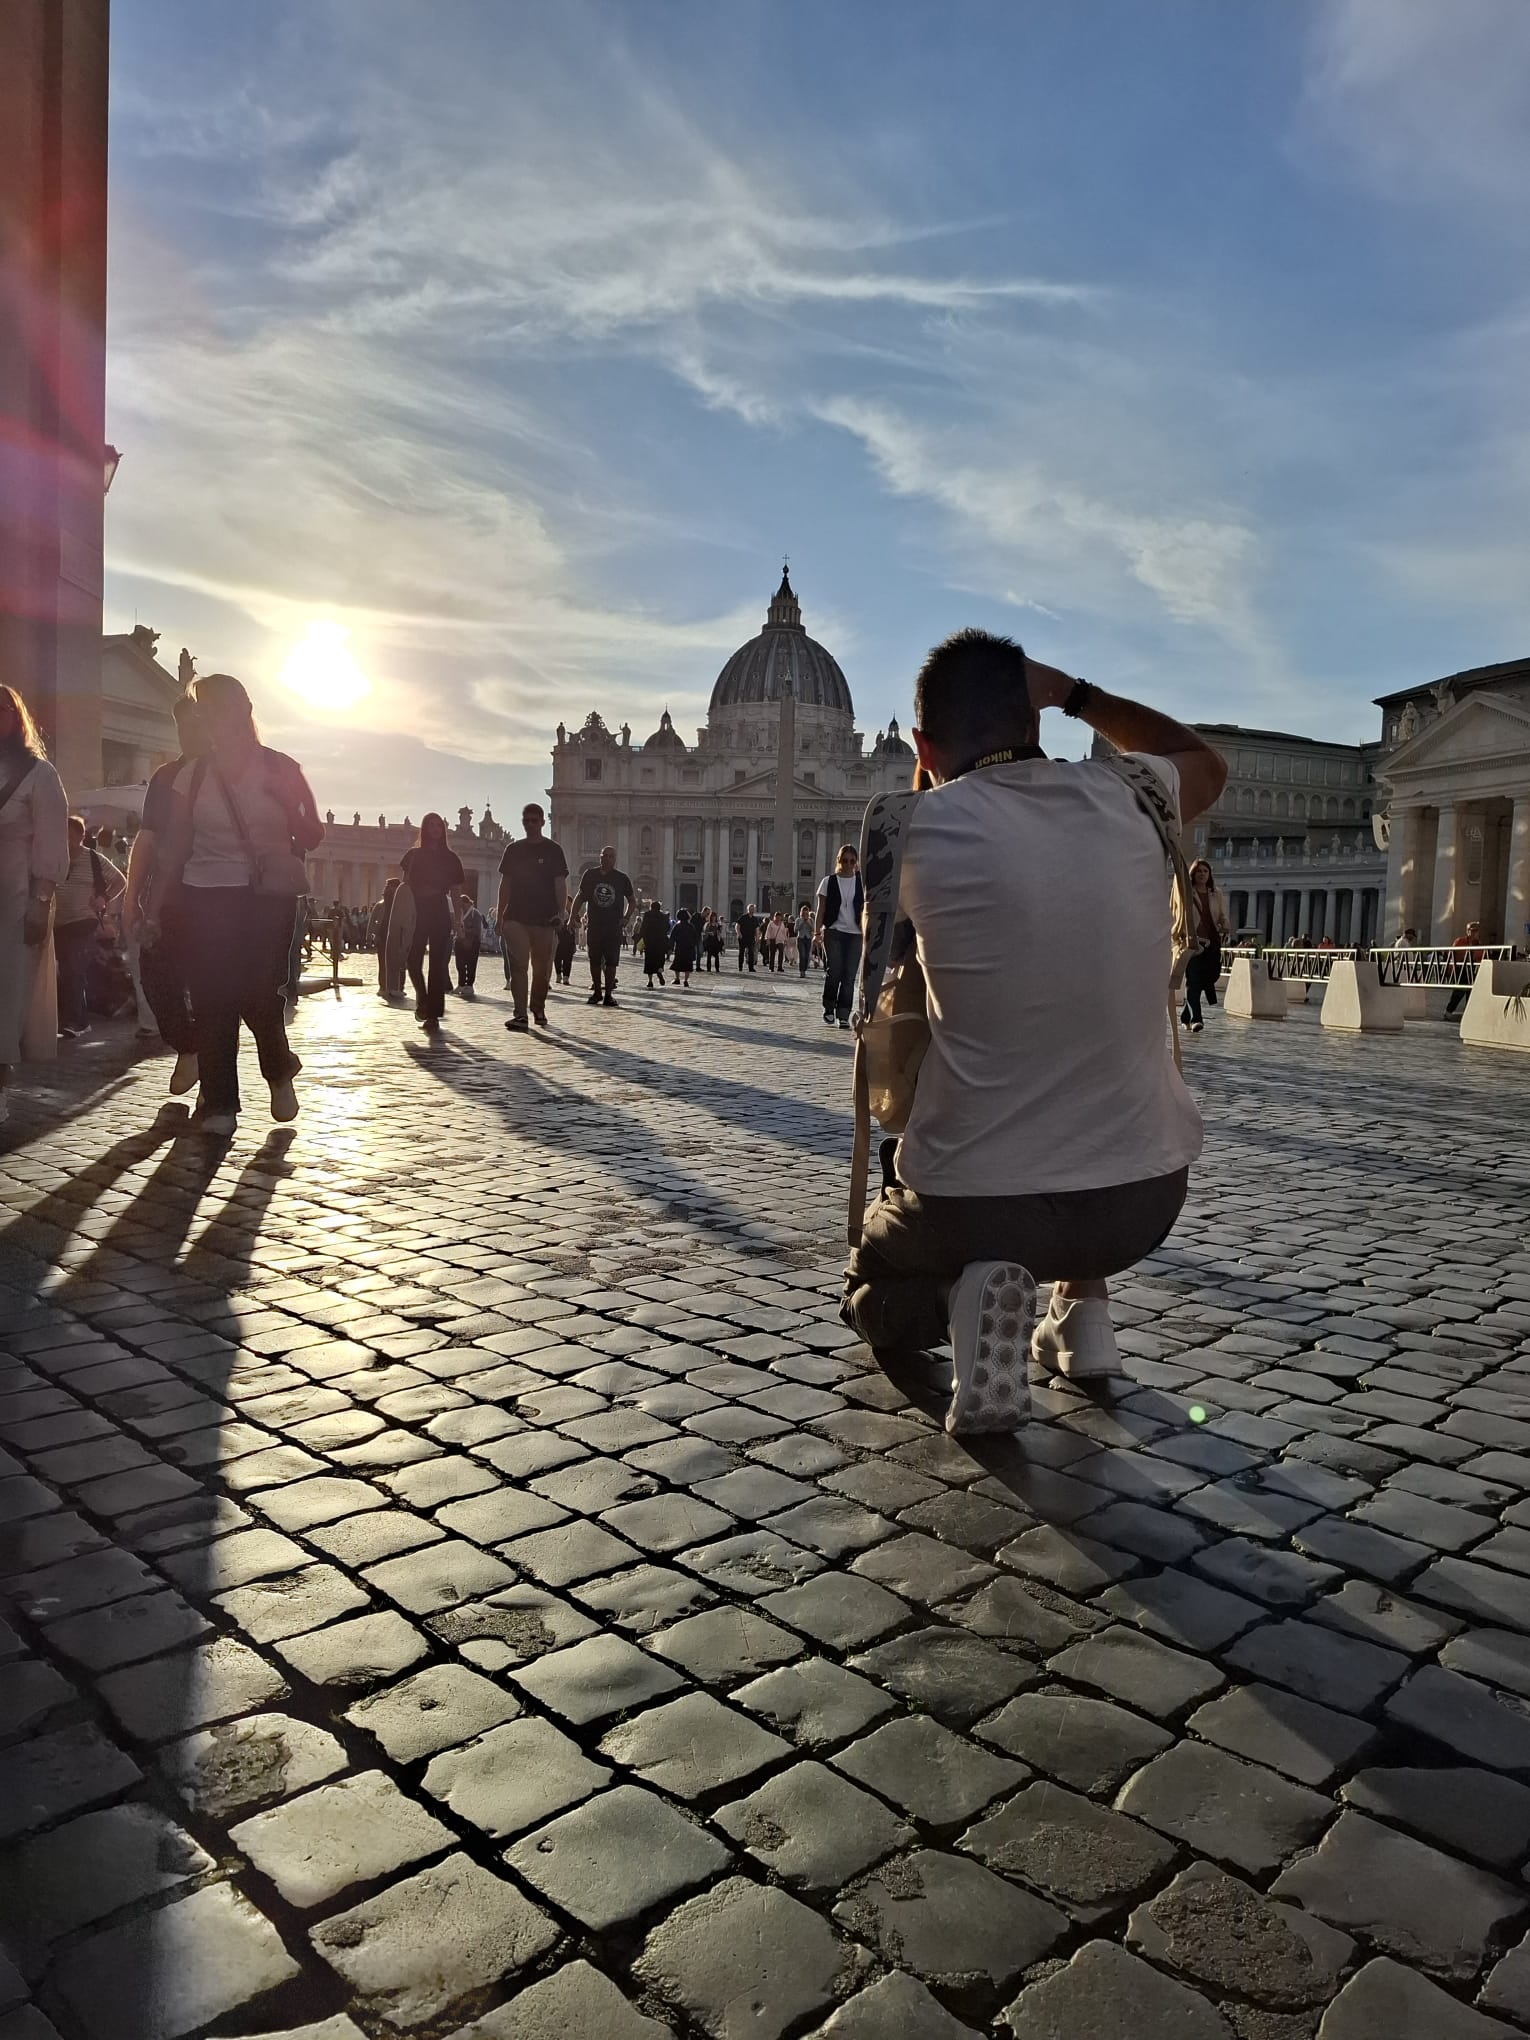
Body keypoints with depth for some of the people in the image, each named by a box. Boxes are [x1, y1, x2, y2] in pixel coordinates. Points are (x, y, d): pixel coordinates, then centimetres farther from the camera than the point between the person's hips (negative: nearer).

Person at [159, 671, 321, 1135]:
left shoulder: (280, 769, 5)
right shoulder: (193, 773, 11)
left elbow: (312, 837, 6)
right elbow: (176, 845, 12)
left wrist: (287, 801, -12)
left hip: (269, 894, -2)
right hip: (206, 896, 2)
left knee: (258, 993, -12)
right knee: (212, 997, -6)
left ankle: (279, 1071, 18)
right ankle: (219, 1103, 0)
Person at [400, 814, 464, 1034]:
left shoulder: (450, 858, 9)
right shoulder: (413, 855, 11)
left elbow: (455, 893, 9)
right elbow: (406, 886, 9)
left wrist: (458, 921, 2)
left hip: (440, 913, -1)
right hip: (416, 912, 1)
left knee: (437, 964, -6)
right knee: (412, 960, -6)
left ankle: (432, 1015, -5)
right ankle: (422, 998, 22)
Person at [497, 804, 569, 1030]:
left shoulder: (553, 850, 3)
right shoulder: (513, 849, 11)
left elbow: (560, 884, -2)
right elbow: (505, 884, 14)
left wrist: (560, 912, -15)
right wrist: (500, 916, 10)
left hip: (544, 918, -1)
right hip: (516, 918, 2)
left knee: (542, 968, 6)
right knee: (517, 966, -10)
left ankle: (538, 1009, 24)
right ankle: (520, 1013, -13)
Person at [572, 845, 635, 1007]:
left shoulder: (622, 878, 2)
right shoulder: (590, 874, 4)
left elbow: (632, 902, 12)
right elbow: (581, 897, 14)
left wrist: (626, 918, -2)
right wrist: (574, 915, 3)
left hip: (614, 926, -1)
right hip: (594, 925, 1)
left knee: (611, 961, -4)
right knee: (594, 960, 5)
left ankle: (608, 994, 1)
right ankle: (597, 992, 16)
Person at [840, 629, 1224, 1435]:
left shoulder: (923, 827, -11)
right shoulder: (1121, 796, -1)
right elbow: (1206, 763, 24)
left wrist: (936, 768, 21)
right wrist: (1074, 691, 22)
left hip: (973, 1199, -4)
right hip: (1147, 1196, 4)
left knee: (871, 1293, 29)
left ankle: (969, 1298, -5)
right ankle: (1082, 1317, 24)